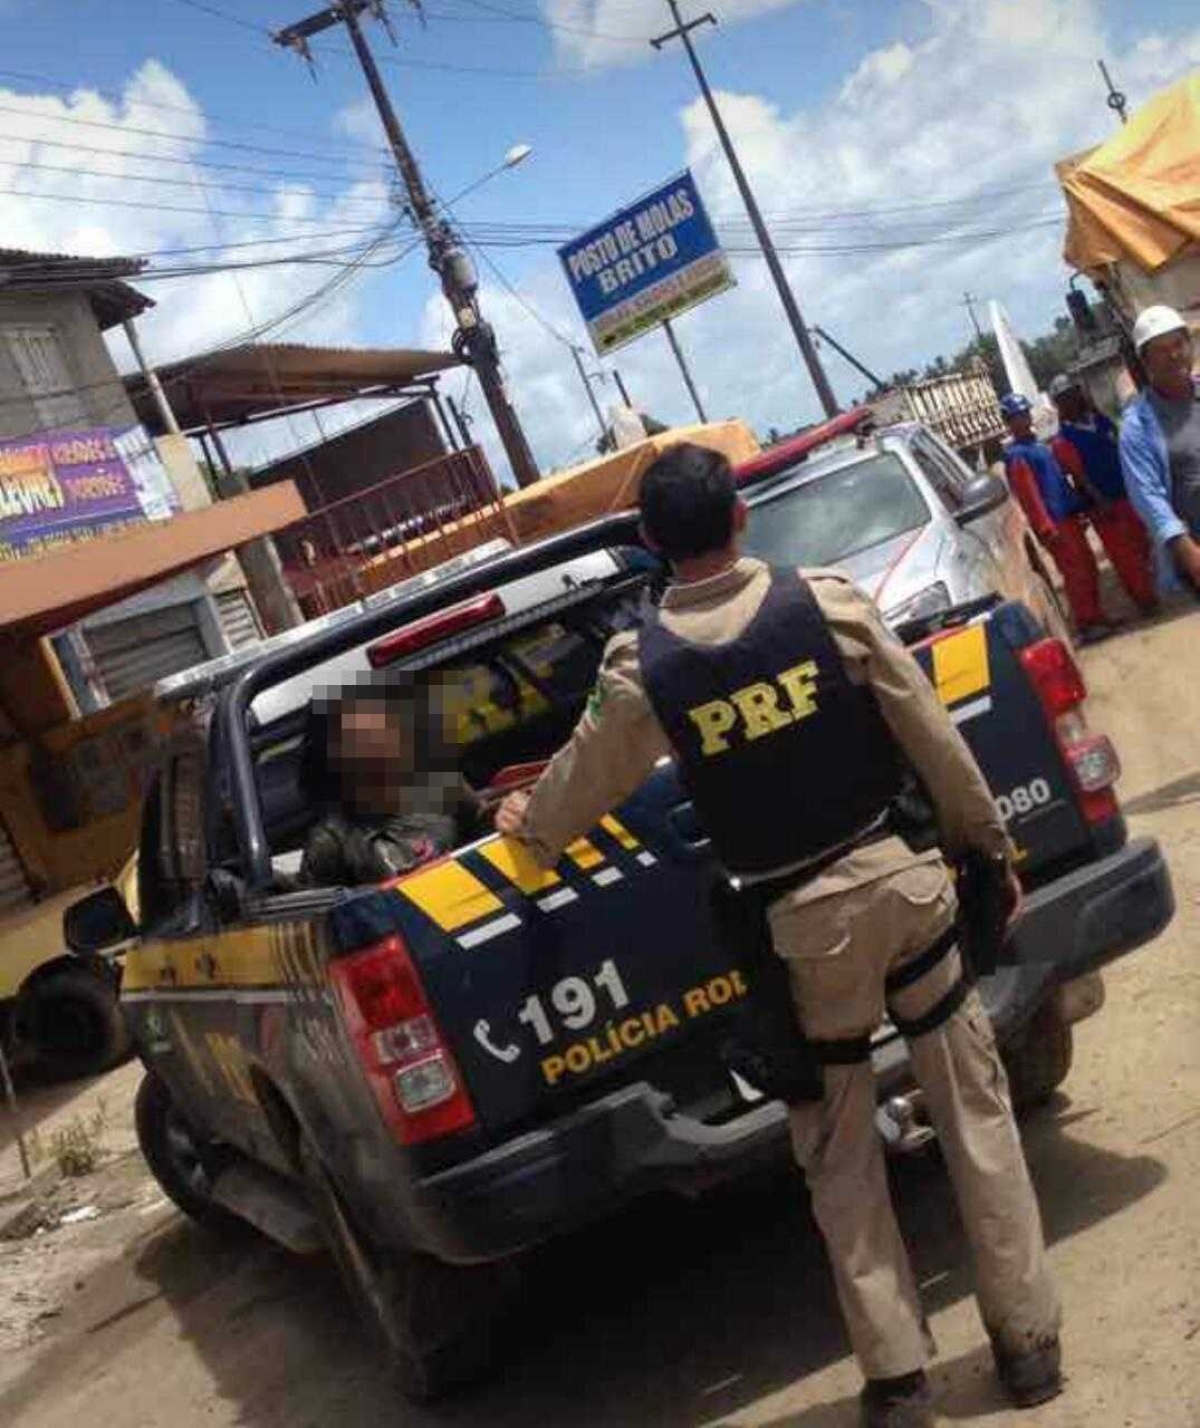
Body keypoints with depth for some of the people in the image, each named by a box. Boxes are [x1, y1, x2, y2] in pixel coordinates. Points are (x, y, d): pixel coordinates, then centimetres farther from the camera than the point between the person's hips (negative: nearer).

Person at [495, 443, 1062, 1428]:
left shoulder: (639, 665, -8)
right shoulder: (829, 601, -8)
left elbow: (580, 788, 8)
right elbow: (934, 740, -2)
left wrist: (527, 826, 30)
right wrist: (987, 840, 12)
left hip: (803, 921, 0)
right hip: (900, 878, 1)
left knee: (841, 1156, 14)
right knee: (974, 1107, 13)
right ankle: (1028, 1340, 22)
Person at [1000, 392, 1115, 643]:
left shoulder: (1039, 445, 17)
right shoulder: (1017, 456, -13)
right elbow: (1029, 495, -18)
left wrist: (1080, 507, 22)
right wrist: (1046, 528, -22)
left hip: (1069, 516, 9)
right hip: (1054, 522, -9)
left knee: (1088, 567, 13)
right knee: (1076, 572, -7)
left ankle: (1096, 618, 22)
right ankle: (1087, 625, -1)